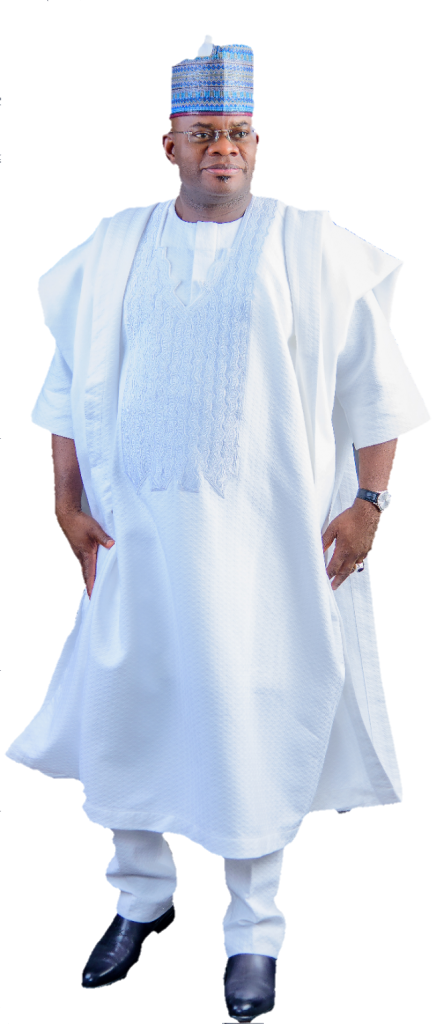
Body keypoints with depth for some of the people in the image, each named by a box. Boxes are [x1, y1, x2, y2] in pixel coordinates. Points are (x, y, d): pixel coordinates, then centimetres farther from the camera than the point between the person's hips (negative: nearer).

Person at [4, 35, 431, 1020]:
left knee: (257, 723, 2)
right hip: (138, 531, 3)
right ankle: (142, 897, 29)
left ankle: (254, 935, 18)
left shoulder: (312, 250, 0)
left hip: (270, 533, -2)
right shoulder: (114, 249, 6)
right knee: (121, 706, 6)